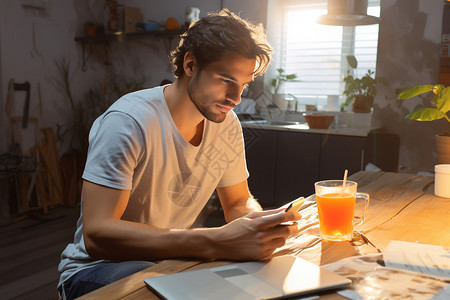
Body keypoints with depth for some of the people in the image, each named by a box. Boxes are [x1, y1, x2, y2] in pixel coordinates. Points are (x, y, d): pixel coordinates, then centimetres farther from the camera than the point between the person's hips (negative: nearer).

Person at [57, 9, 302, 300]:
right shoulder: (128, 121, -24)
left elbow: (238, 201, 8)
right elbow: (96, 234, -31)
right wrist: (216, 242, -40)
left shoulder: (227, 123, -3)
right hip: (98, 268, -4)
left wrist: (260, 222, -18)